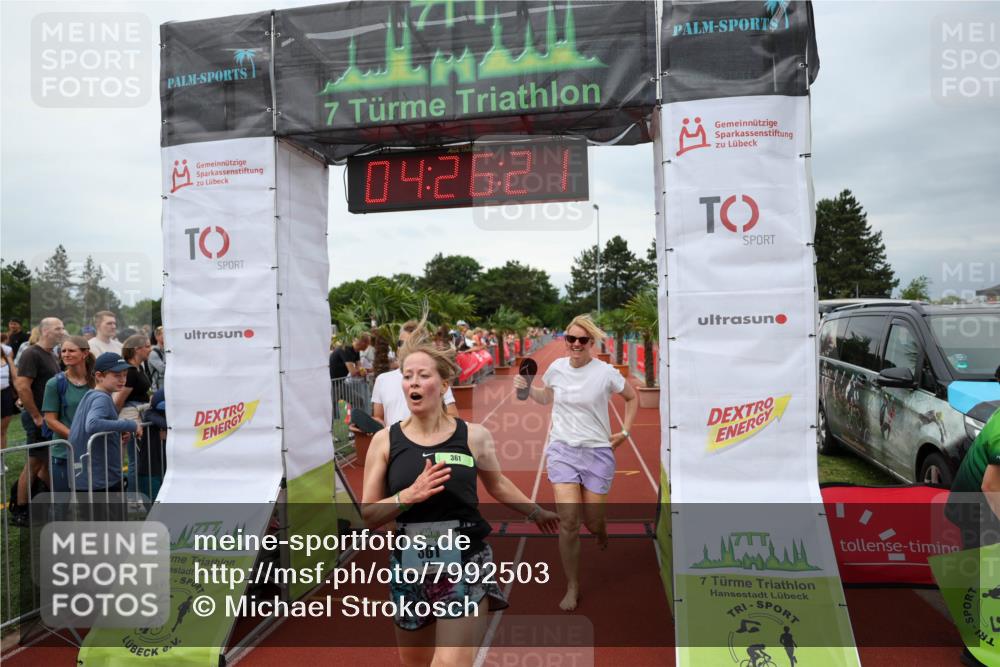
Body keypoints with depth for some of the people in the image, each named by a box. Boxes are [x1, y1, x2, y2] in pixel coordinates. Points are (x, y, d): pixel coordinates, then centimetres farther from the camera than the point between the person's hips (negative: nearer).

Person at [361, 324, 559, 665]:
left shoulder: (473, 436, -6)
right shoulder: (385, 441, -5)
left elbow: (497, 484, 14)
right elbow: (367, 515, -4)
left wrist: (535, 512, 25)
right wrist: (410, 495, -20)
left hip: (466, 563, -2)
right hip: (409, 567, 2)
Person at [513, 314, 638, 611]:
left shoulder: (605, 372, -9)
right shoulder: (556, 367, -1)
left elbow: (632, 398, 8)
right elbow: (545, 397, 18)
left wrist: (624, 432, 3)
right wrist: (526, 388, 0)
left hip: (598, 452, -1)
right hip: (562, 449, 1)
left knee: (592, 522, 7)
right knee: (568, 521, -9)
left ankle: (600, 529, 48)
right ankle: (572, 587, 10)